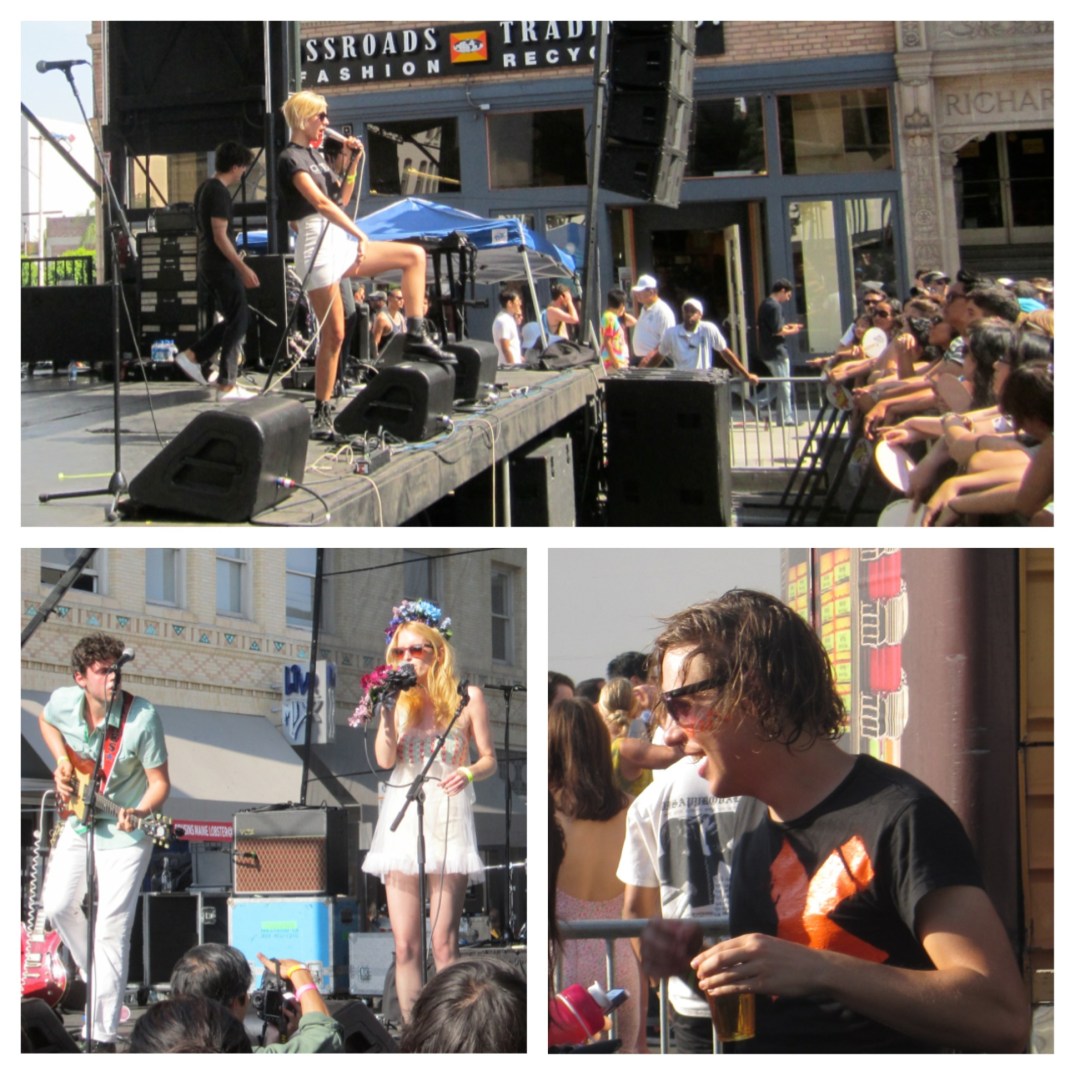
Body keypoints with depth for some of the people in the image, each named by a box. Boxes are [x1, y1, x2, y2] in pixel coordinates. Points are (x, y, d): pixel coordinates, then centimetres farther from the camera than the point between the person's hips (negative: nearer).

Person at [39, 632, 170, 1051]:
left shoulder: (142, 717, -24)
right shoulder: (63, 702, -11)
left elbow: (159, 782, -18)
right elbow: (46, 722, 15)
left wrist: (139, 812, -37)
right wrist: (62, 762, -1)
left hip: (126, 832, -5)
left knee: (110, 929, -8)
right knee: (58, 904, 8)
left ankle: (103, 1036, -2)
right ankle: (97, 976, 36)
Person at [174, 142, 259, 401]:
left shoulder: (203, 189, 13)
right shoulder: (220, 193, -16)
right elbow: (220, 236, -20)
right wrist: (243, 267, -19)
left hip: (207, 265, 9)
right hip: (222, 266, -9)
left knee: (231, 319, 17)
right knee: (238, 322, -3)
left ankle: (194, 356, 13)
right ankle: (227, 385, -3)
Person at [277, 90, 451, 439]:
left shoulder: (314, 154, 19)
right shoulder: (290, 159, -9)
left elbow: (341, 199, 22)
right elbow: (321, 203, -21)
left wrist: (352, 162, 11)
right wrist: (361, 236, -23)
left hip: (339, 241, 9)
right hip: (318, 247, -9)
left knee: (414, 255, 6)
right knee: (333, 335, -9)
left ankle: (416, 336, 2)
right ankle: (321, 415, -3)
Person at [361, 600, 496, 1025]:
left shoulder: (466, 697, 4)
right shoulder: (398, 697, 10)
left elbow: (489, 759, 6)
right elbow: (384, 759, -1)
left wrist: (467, 773, -14)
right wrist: (387, 710, -11)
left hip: (448, 817, -3)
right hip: (402, 816, 3)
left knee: (443, 943, -7)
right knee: (405, 945, 0)